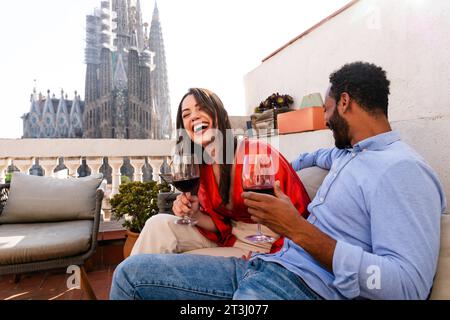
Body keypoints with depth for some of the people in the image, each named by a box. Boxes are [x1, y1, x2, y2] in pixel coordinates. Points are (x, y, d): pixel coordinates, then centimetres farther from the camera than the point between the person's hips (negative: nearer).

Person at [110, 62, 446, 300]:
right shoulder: (348, 153, 19)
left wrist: (299, 230, -23)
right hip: (267, 265, 9)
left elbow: (409, 286, -20)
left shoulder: (402, 169, -10)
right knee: (131, 273, 1)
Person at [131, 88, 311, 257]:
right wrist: (194, 215, -16)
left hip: (263, 248, -5)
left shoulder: (259, 153, -22)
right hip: (227, 240, 5)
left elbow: (299, 213, -17)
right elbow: (221, 226, 3)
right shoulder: (200, 169, -1)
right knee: (158, 225, -10)